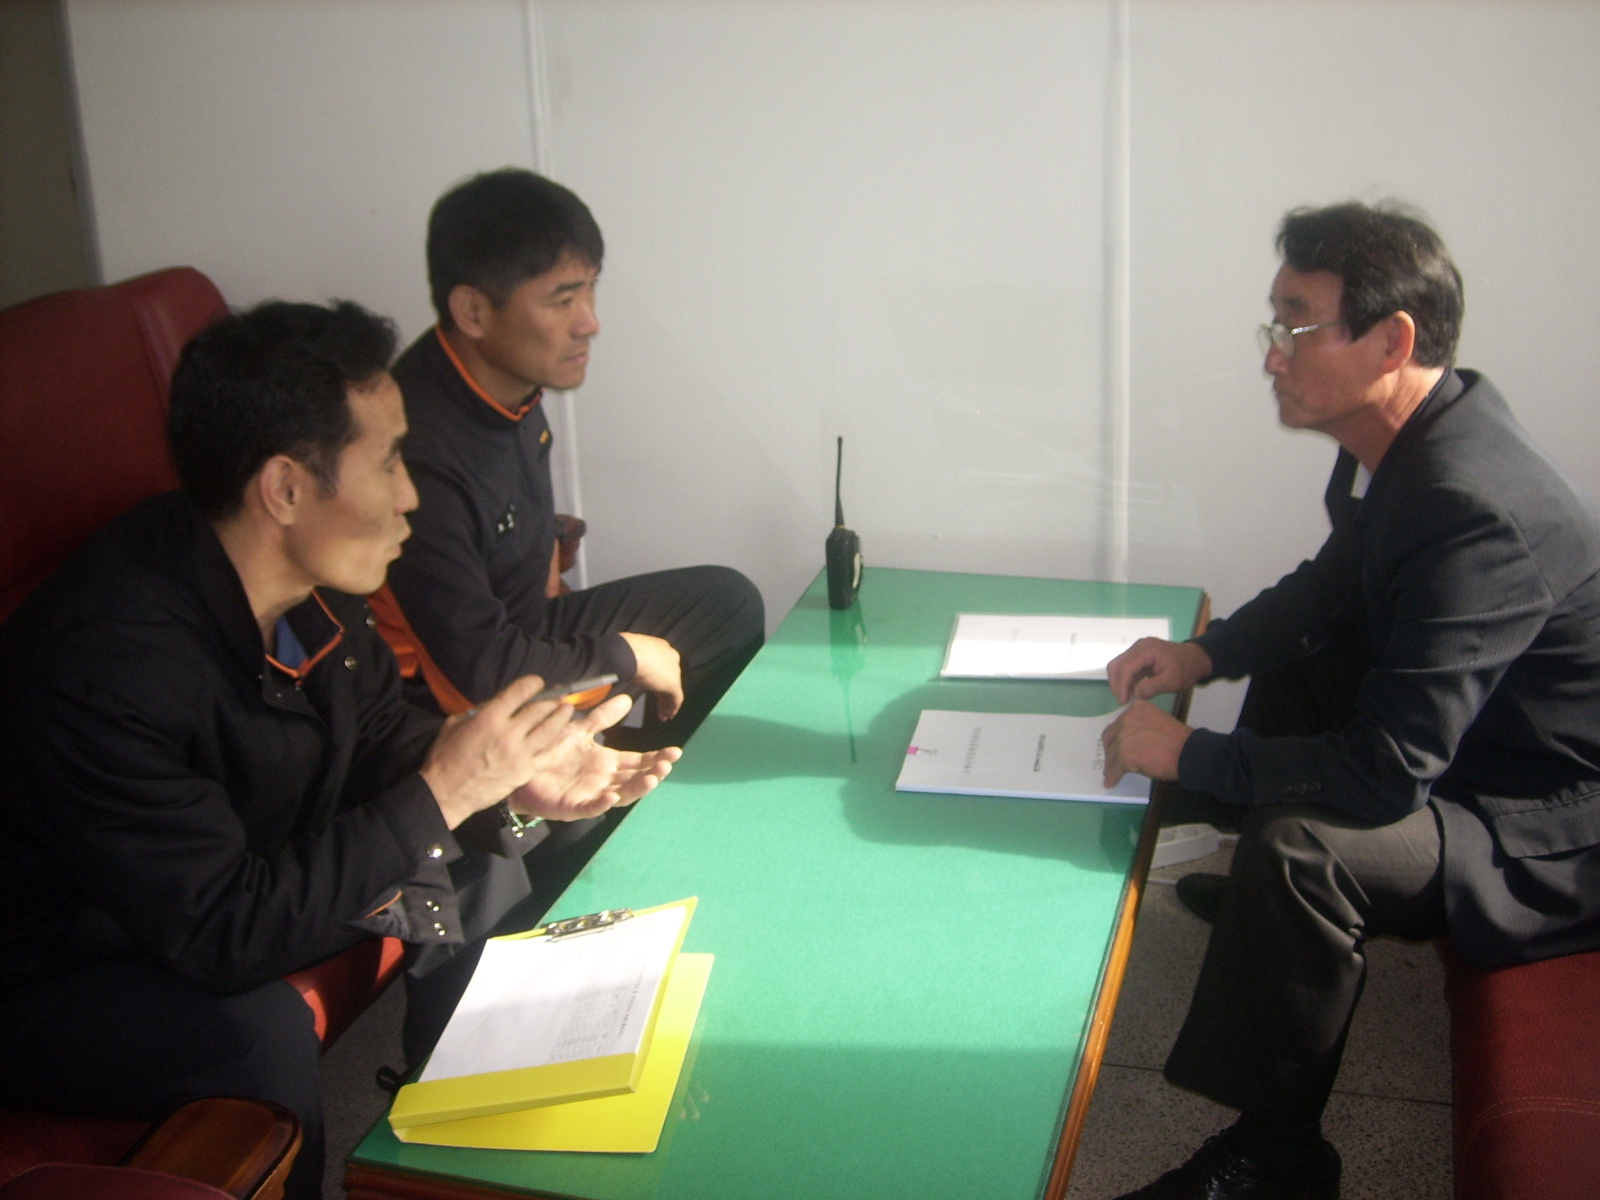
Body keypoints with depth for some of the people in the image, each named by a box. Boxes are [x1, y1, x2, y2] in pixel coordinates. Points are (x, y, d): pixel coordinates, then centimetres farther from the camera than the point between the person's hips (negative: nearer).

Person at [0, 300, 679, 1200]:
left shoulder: (310, 581, -12)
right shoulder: (102, 666, -36)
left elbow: (379, 728, 5)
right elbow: (223, 934, -34)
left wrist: (511, 780, -14)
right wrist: (441, 792, -32)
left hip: (242, 883, 8)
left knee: (490, 865, 2)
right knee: (263, 1029, -34)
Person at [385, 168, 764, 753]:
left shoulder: (514, 384, -6)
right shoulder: (419, 456, -33)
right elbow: (479, 667, -28)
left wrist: (545, 565, 10)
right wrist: (624, 656, -16)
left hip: (526, 629, 9)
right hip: (468, 708, -9)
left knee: (727, 600, 11)